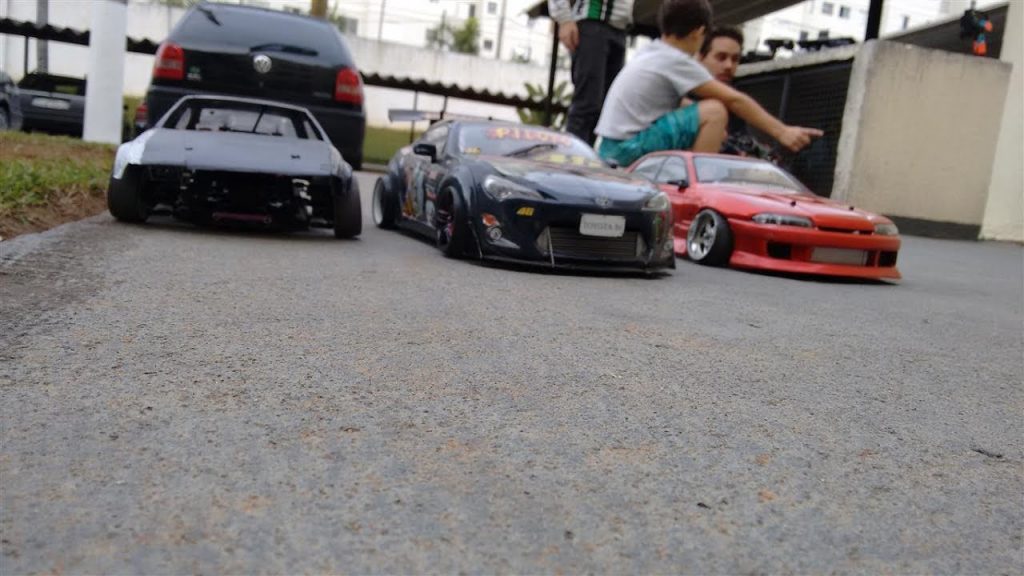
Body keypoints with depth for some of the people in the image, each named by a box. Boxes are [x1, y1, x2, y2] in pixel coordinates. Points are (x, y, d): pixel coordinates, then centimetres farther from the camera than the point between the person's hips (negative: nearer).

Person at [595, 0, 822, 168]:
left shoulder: (649, 54, 13)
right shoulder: (675, 60, -12)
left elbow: (678, 104, 22)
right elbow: (735, 100, -14)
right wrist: (782, 132, -12)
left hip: (610, 152, 9)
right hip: (628, 149, -9)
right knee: (715, 110, -17)